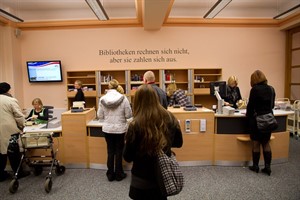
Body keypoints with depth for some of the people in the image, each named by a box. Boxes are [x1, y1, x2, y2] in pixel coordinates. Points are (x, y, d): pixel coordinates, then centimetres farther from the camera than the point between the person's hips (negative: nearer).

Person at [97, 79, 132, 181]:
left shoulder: (103, 99, -7)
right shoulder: (123, 98, -14)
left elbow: (100, 116, -1)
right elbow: (129, 115, -9)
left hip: (107, 129, 2)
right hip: (120, 129, -2)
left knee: (110, 152, 16)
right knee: (119, 152, 13)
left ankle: (110, 174, 27)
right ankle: (119, 174, 24)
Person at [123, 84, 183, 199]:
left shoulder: (135, 125, -24)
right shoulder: (170, 118, -11)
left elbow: (127, 157, -14)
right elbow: (178, 143, 4)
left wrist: (128, 142, 3)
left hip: (143, 181, -3)